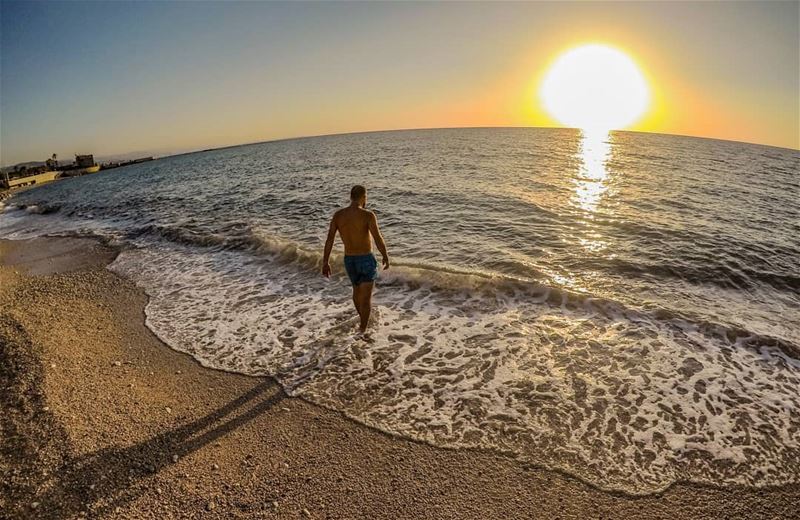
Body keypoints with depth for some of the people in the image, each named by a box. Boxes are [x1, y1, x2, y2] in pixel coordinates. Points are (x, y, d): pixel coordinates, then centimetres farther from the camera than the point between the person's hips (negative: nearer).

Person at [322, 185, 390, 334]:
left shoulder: (338, 215, -4)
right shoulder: (368, 215, -17)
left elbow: (329, 240, -5)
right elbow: (379, 239, -19)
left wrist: (325, 263, 0)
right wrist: (386, 257, -3)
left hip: (349, 260, 6)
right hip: (366, 260, -5)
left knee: (357, 290, 27)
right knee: (366, 297, 3)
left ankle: (364, 320, 48)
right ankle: (363, 331, 6)